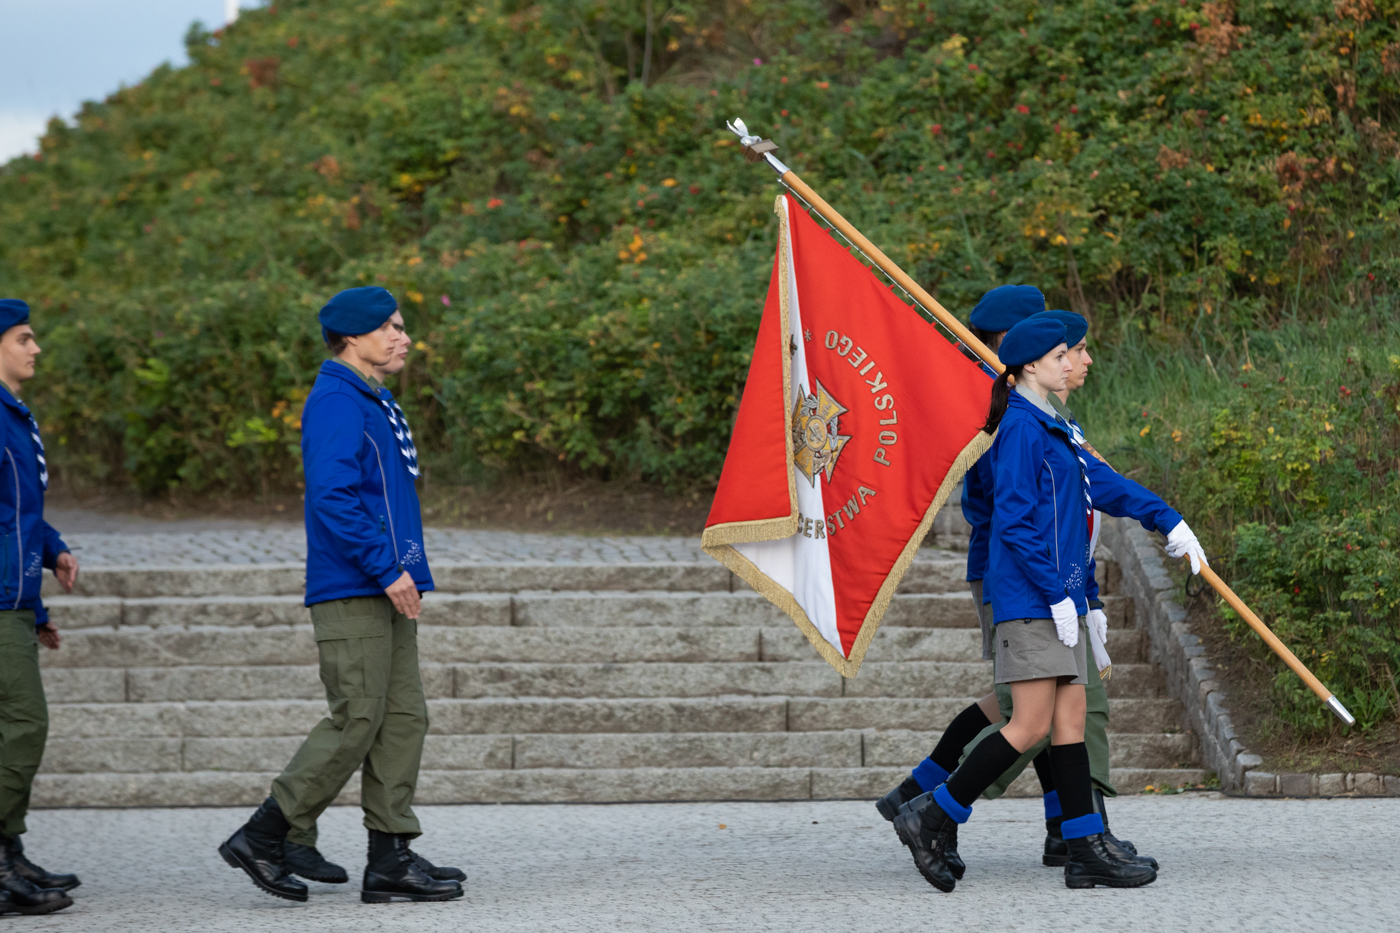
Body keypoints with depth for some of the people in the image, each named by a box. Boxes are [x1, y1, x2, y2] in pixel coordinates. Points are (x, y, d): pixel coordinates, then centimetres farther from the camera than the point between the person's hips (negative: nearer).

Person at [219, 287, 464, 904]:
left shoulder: (374, 403, 19)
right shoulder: (336, 402, -13)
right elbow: (332, 496, -22)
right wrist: (386, 569, -23)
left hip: (387, 595, 10)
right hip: (350, 592, -10)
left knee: (403, 719, 6)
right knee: (356, 721, -10)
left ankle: (391, 858, 7)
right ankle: (265, 838, -1)